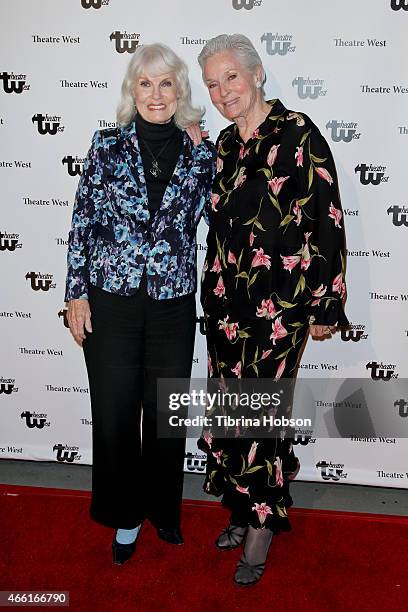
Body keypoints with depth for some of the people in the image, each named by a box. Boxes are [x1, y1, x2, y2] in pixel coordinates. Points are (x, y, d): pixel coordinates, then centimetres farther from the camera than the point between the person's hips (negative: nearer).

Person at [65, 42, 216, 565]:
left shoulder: (201, 153, 3)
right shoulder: (108, 145, -1)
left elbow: (206, 216, 7)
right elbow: (83, 221, 1)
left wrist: (198, 149, 0)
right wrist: (76, 293, -3)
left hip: (173, 302, 2)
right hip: (111, 300, -1)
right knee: (115, 413, 8)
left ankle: (163, 508, 36)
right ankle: (125, 514, 31)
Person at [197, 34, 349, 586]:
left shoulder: (298, 133, -8)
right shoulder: (224, 143, 11)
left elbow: (327, 219, -10)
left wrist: (326, 304, -10)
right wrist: (213, 292, 14)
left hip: (281, 301, -6)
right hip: (227, 299, 6)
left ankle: (263, 524, 21)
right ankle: (244, 510, 31)